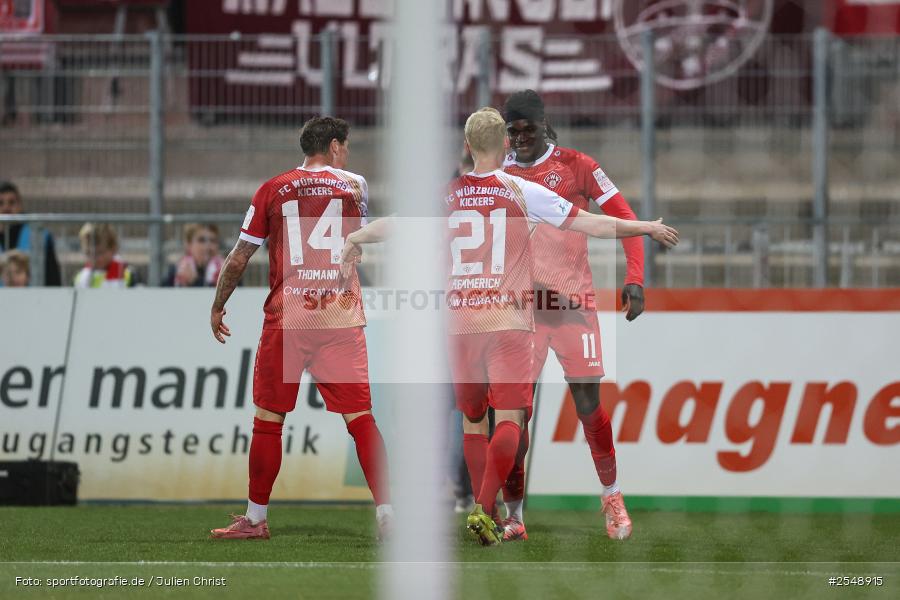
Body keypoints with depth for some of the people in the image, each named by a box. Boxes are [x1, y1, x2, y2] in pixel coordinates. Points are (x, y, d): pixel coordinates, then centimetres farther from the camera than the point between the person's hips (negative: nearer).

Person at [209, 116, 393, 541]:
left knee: (268, 418, 8)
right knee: (360, 418, 1)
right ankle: (386, 513, -5)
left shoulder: (273, 190, 3)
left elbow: (238, 259, 5)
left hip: (287, 317, -1)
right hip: (342, 317, 1)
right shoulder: (354, 186, 7)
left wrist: (217, 307, 17)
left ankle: (256, 518, 12)